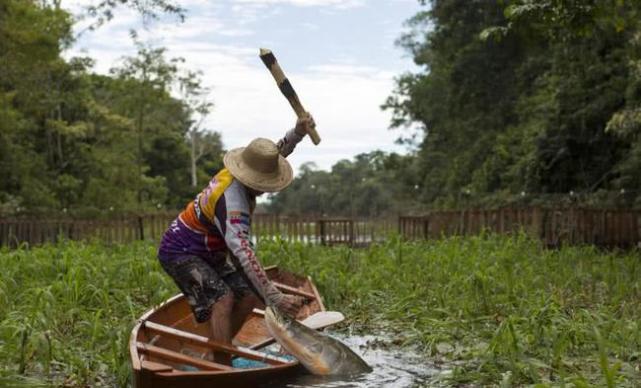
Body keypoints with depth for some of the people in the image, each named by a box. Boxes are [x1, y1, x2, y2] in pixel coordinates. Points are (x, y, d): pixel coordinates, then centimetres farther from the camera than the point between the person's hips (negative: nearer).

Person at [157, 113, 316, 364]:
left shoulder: (234, 173, -8)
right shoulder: (232, 201, -35)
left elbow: (278, 152, 11)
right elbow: (244, 255, -45)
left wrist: (297, 132, -9)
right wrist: (275, 298, -49)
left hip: (208, 252, 9)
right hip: (179, 252, -9)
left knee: (249, 294, 1)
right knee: (222, 298, -28)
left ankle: (217, 352, 13)